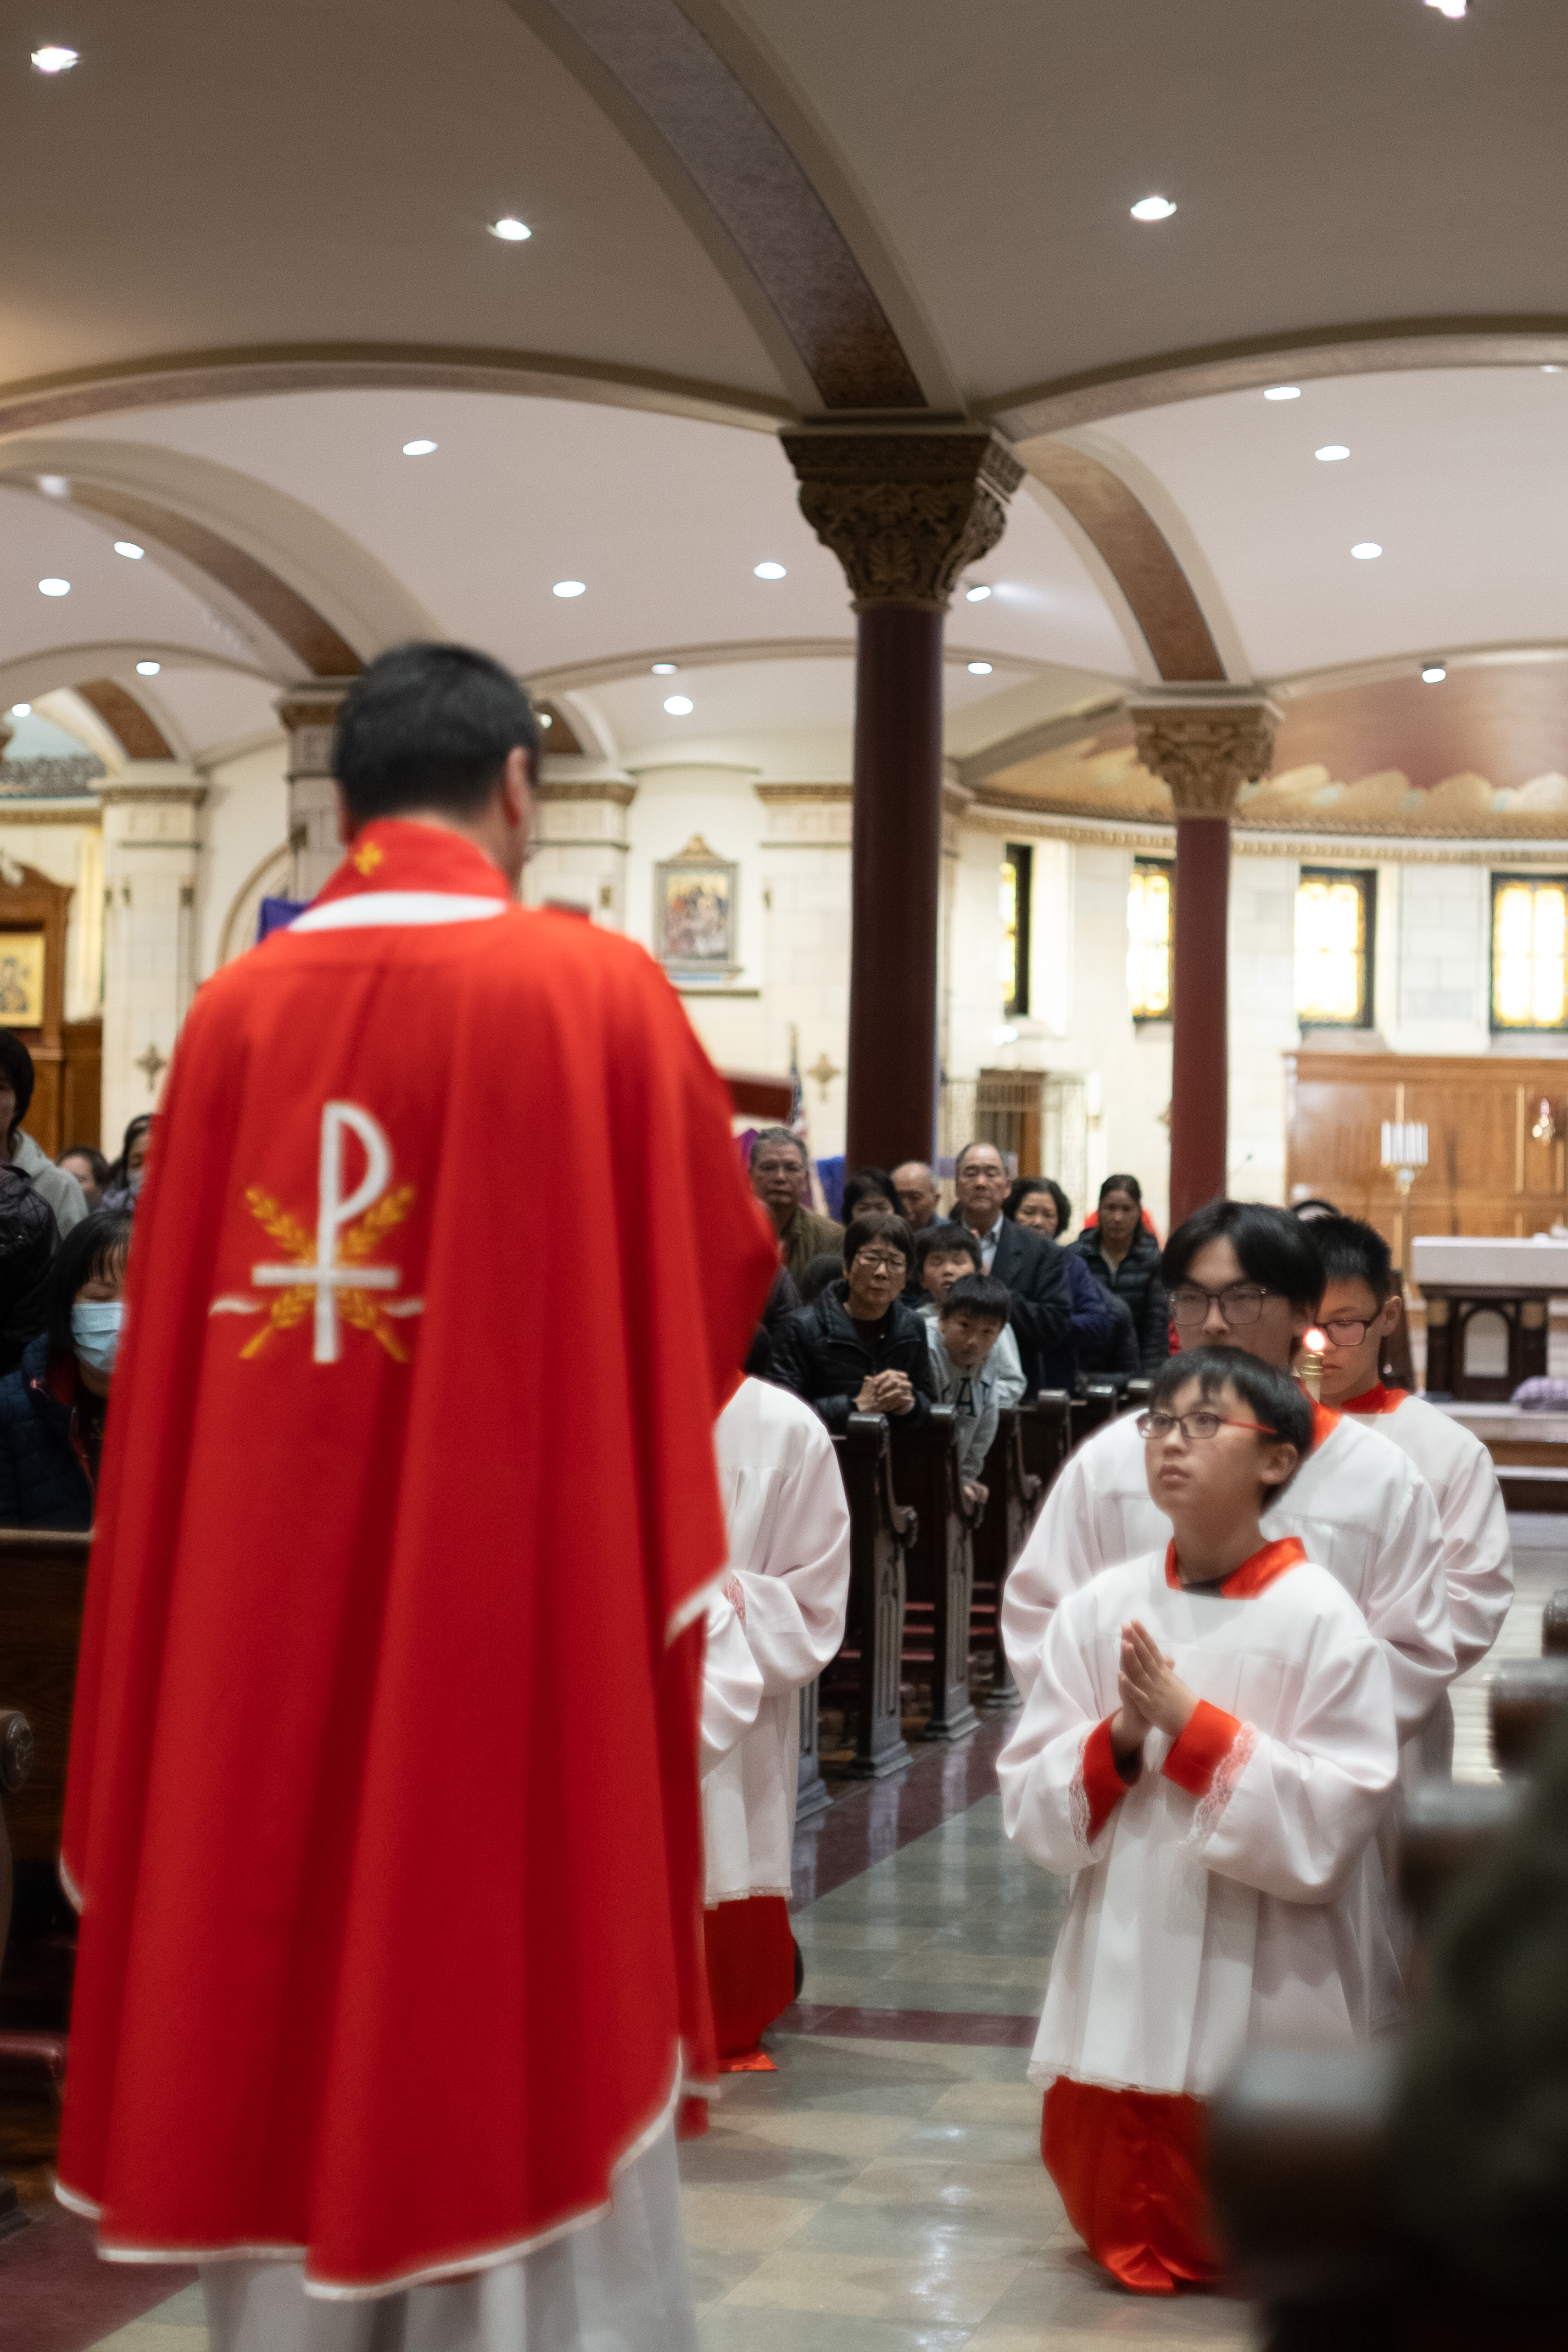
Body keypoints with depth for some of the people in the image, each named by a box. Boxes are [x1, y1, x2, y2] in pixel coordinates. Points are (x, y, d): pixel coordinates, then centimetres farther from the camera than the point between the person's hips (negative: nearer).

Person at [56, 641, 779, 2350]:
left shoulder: (232, 1012, 2)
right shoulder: (592, 990, -7)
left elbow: (173, 1336, 9)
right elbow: (725, 1271, 4)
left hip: (257, 1624, 4)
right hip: (513, 1627, -3)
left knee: (278, 2044, 12)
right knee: (524, 2066, 4)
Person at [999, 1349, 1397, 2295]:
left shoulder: (1321, 1619, -11)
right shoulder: (1100, 1609, -1)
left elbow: (1331, 1824, -15)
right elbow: (1032, 1809, 1)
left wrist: (1191, 1725, -20)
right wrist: (1118, 1740, -17)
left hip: (1265, 1995, -3)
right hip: (1124, 1979, 3)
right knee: (1125, 2240, 12)